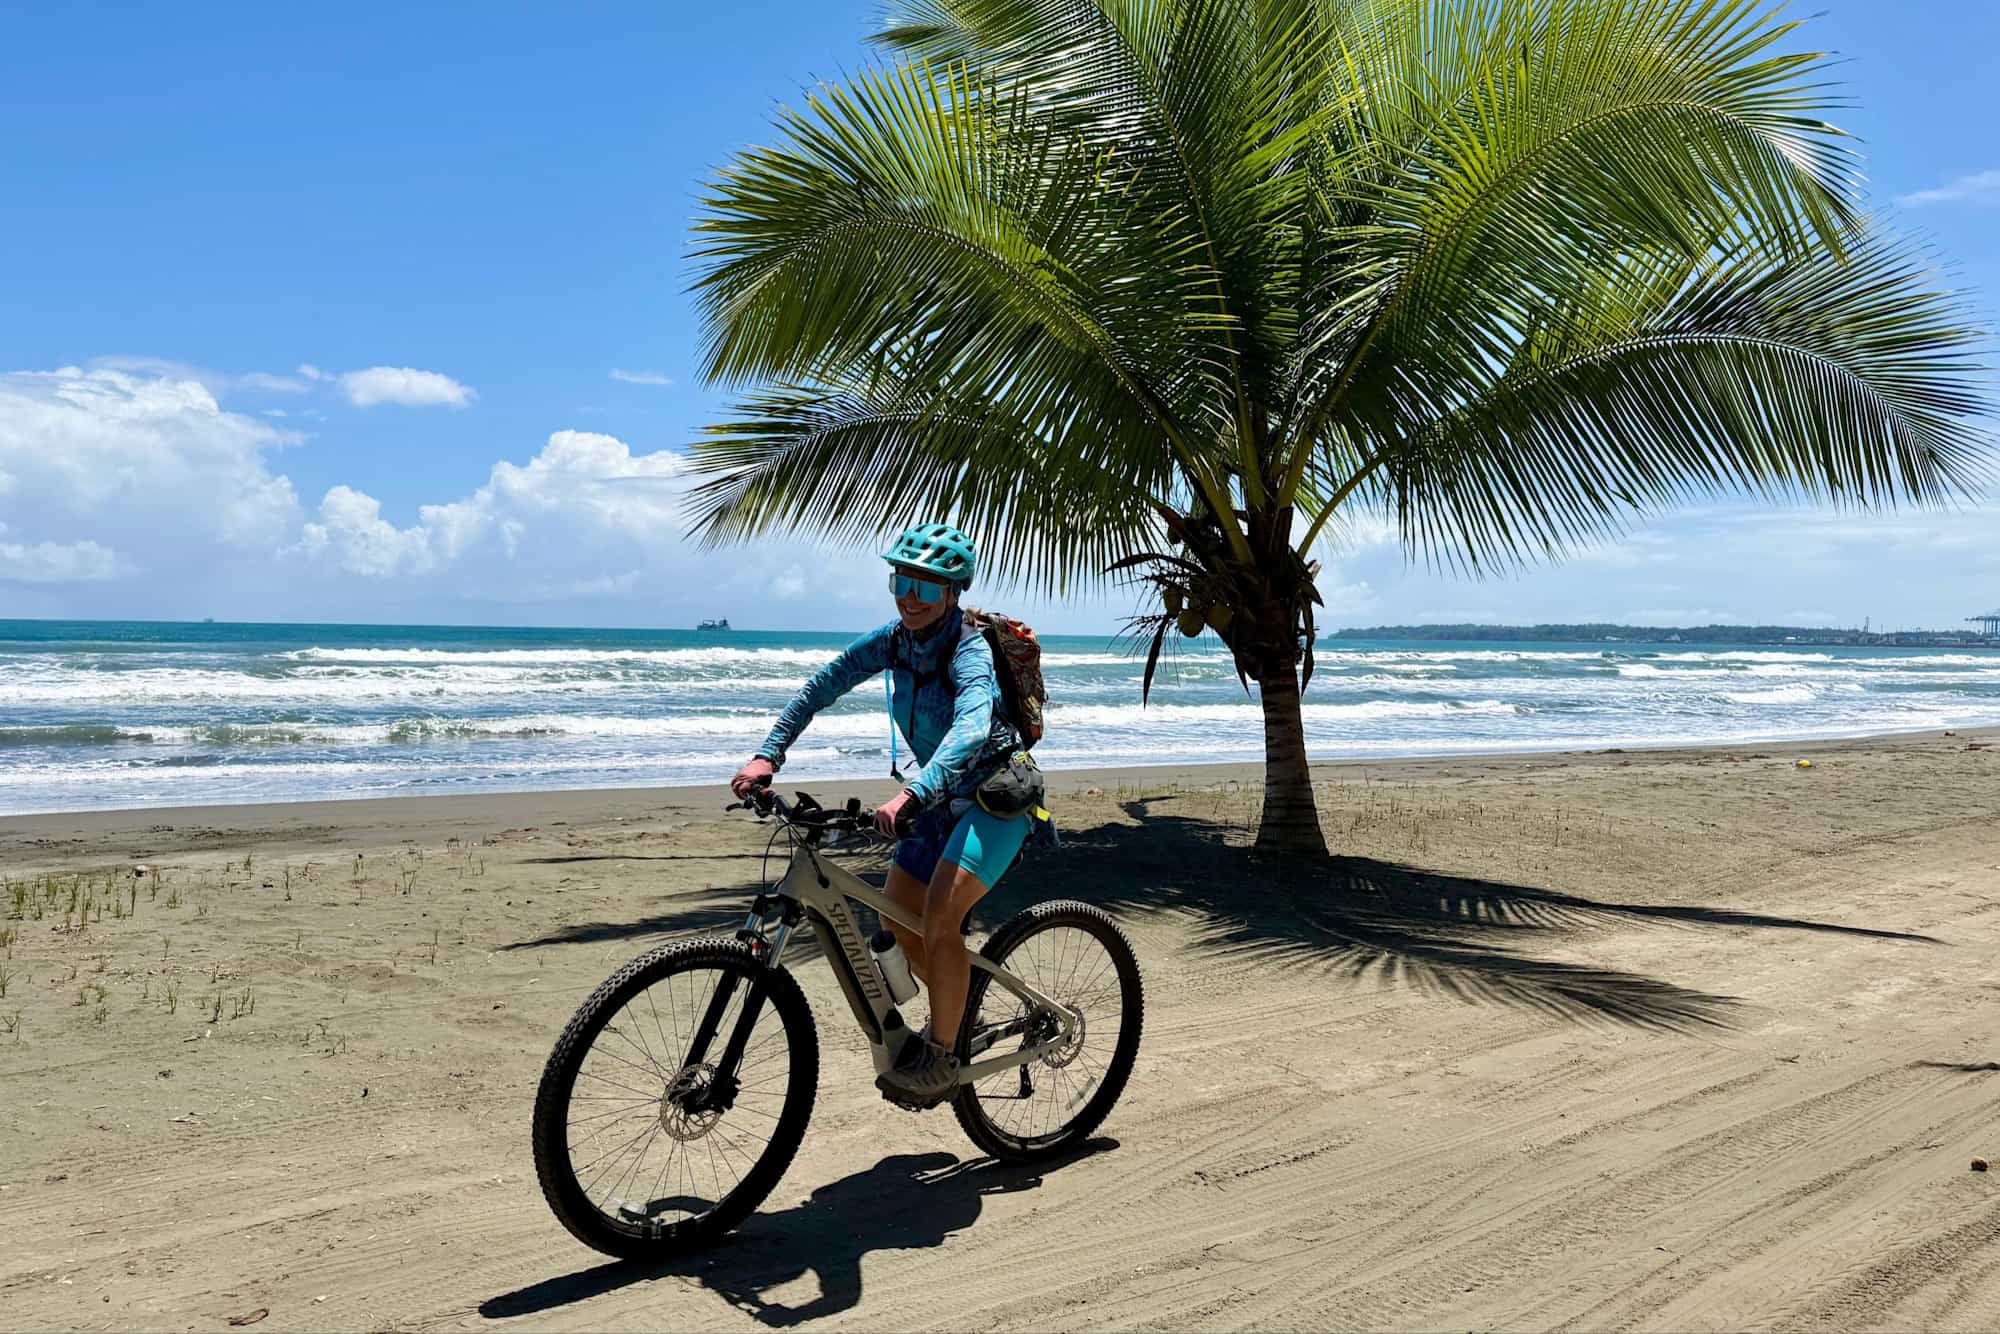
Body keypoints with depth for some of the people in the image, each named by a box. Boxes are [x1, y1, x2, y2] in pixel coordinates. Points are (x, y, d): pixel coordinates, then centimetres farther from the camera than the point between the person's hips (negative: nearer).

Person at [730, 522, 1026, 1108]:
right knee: (898, 920, 8)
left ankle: (941, 1056, -5)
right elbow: (822, 686, -3)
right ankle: (958, 1009, 31)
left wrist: (911, 795, -58)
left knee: (938, 917, -22)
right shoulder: (895, 639, -5)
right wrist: (767, 755, -15)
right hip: (944, 798, 8)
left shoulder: (970, 650, -26)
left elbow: (971, 728, -44)